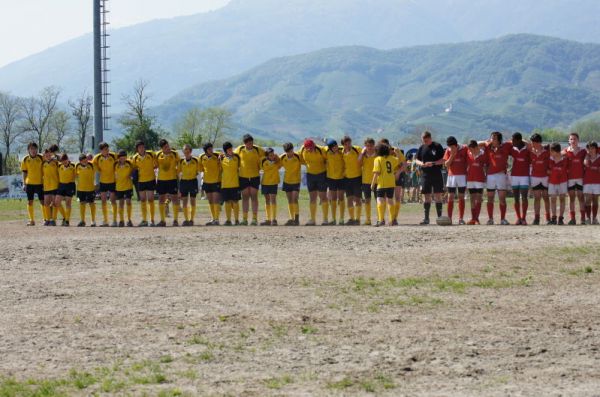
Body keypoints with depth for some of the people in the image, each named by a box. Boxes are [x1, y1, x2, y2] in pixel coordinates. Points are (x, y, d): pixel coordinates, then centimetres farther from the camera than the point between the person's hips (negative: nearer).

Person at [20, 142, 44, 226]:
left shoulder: (41, 158, -2)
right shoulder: (25, 160, 3)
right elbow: (24, 172, 7)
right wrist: (24, 183, 3)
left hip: (40, 183, -2)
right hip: (29, 183, 2)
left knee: (42, 201, 1)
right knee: (30, 202, 3)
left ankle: (45, 219, 9)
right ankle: (32, 220, 9)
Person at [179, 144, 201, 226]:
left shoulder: (196, 161, -4)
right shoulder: (181, 161, 2)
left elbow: (199, 170, 6)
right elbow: (178, 172, 8)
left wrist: (195, 174, -7)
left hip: (193, 181, -2)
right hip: (183, 181, 2)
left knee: (192, 202, 1)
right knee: (184, 202, 2)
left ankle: (192, 219, 7)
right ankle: (186, 219, 8)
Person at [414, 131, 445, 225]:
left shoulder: (437, 146, -3)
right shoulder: (422, 148, 9)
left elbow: (443, 160, -6)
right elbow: (417, 160, 14)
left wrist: (433, 163, -20)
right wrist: (421, 163, -8)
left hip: (437, 175, -4)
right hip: (426, 174, 4)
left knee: (438, 196, -3)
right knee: (427, 197, 5)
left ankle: (439, 217, 0)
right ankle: (426, 218, 7)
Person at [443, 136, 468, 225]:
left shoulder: (464, 149, -4)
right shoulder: (448, 151, 2)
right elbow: (446, 164, -1)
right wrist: (452, 156, -14)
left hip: (462, 175, -2)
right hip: (451, 175, 2)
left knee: (461, 197, 0)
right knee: (450, 197, 0)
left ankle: (461, 219, 1)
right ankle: (449, 218, 0)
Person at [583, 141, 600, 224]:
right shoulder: (586, 157, 8)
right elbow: (586, 164, -7)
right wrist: (587, 155, -1)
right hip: (587, 181, 0)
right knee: (588, 200, -4)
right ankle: (588, 218, -4)